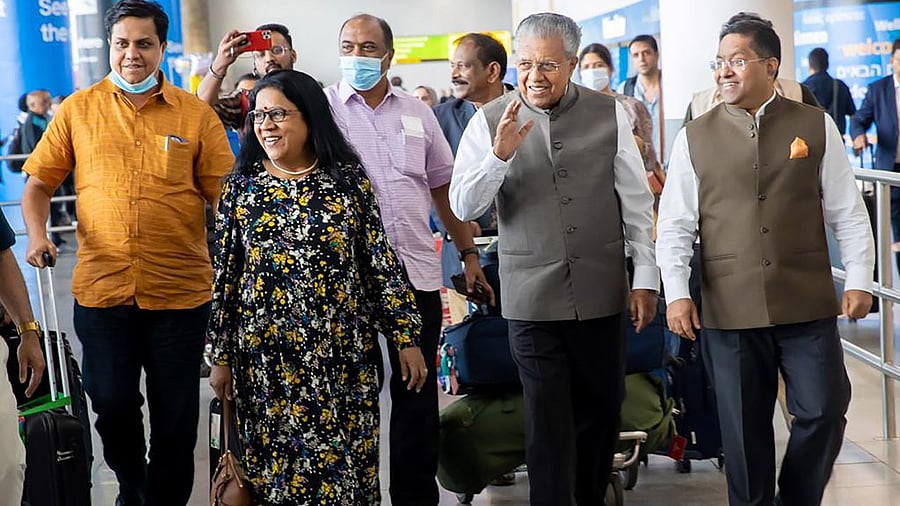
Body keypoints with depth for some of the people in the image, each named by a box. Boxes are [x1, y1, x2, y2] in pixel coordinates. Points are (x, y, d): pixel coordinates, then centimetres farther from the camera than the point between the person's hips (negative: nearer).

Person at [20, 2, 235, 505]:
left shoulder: (196, 114, 1)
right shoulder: (78, 110, 4)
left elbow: (224, 196, 0)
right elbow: (40, 183, 8)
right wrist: (38, 234, -9)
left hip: (181, 293, -1)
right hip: (101, 291, 1)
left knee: (176, 416, 7)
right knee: (112, 406, 8)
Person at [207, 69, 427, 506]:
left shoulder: (349, 179, 0)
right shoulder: (241, 186, 2)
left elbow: (382, 263, 1)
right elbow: (225, 275, 5)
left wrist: (407, 337, -1)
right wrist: (221, 355, 4)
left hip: (343, 354, 0)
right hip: (266, 359, 1)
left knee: (345, 467, 3)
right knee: (277, 466, 6)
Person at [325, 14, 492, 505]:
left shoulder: (417, 113, 11)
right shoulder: (322, 107, 1)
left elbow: (443, 188, 17)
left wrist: (469, 252, 13)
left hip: (417, 276, 3)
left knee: (418, 399, 9)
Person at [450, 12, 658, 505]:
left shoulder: (609, 114, 1)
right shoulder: (490, 121, -2)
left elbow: (636, 201, 5)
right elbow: (463, 207, -6)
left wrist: (646, 278, 4)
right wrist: (499, 155, -21)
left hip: (602, 292, 2)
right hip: (532, 295, -2)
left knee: (602, 409, 14)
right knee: (549, 419, 1)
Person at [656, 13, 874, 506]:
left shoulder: (816, 126, 3)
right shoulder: (694, 137, 3)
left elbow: (847, 212, 4)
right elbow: (675, 225, 2)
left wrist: (859, 279, -3)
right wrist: (676, 294, -7)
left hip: (807, 304, 0)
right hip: (729, 309, 0)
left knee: (822, 413, 1)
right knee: (743, 428, 7)